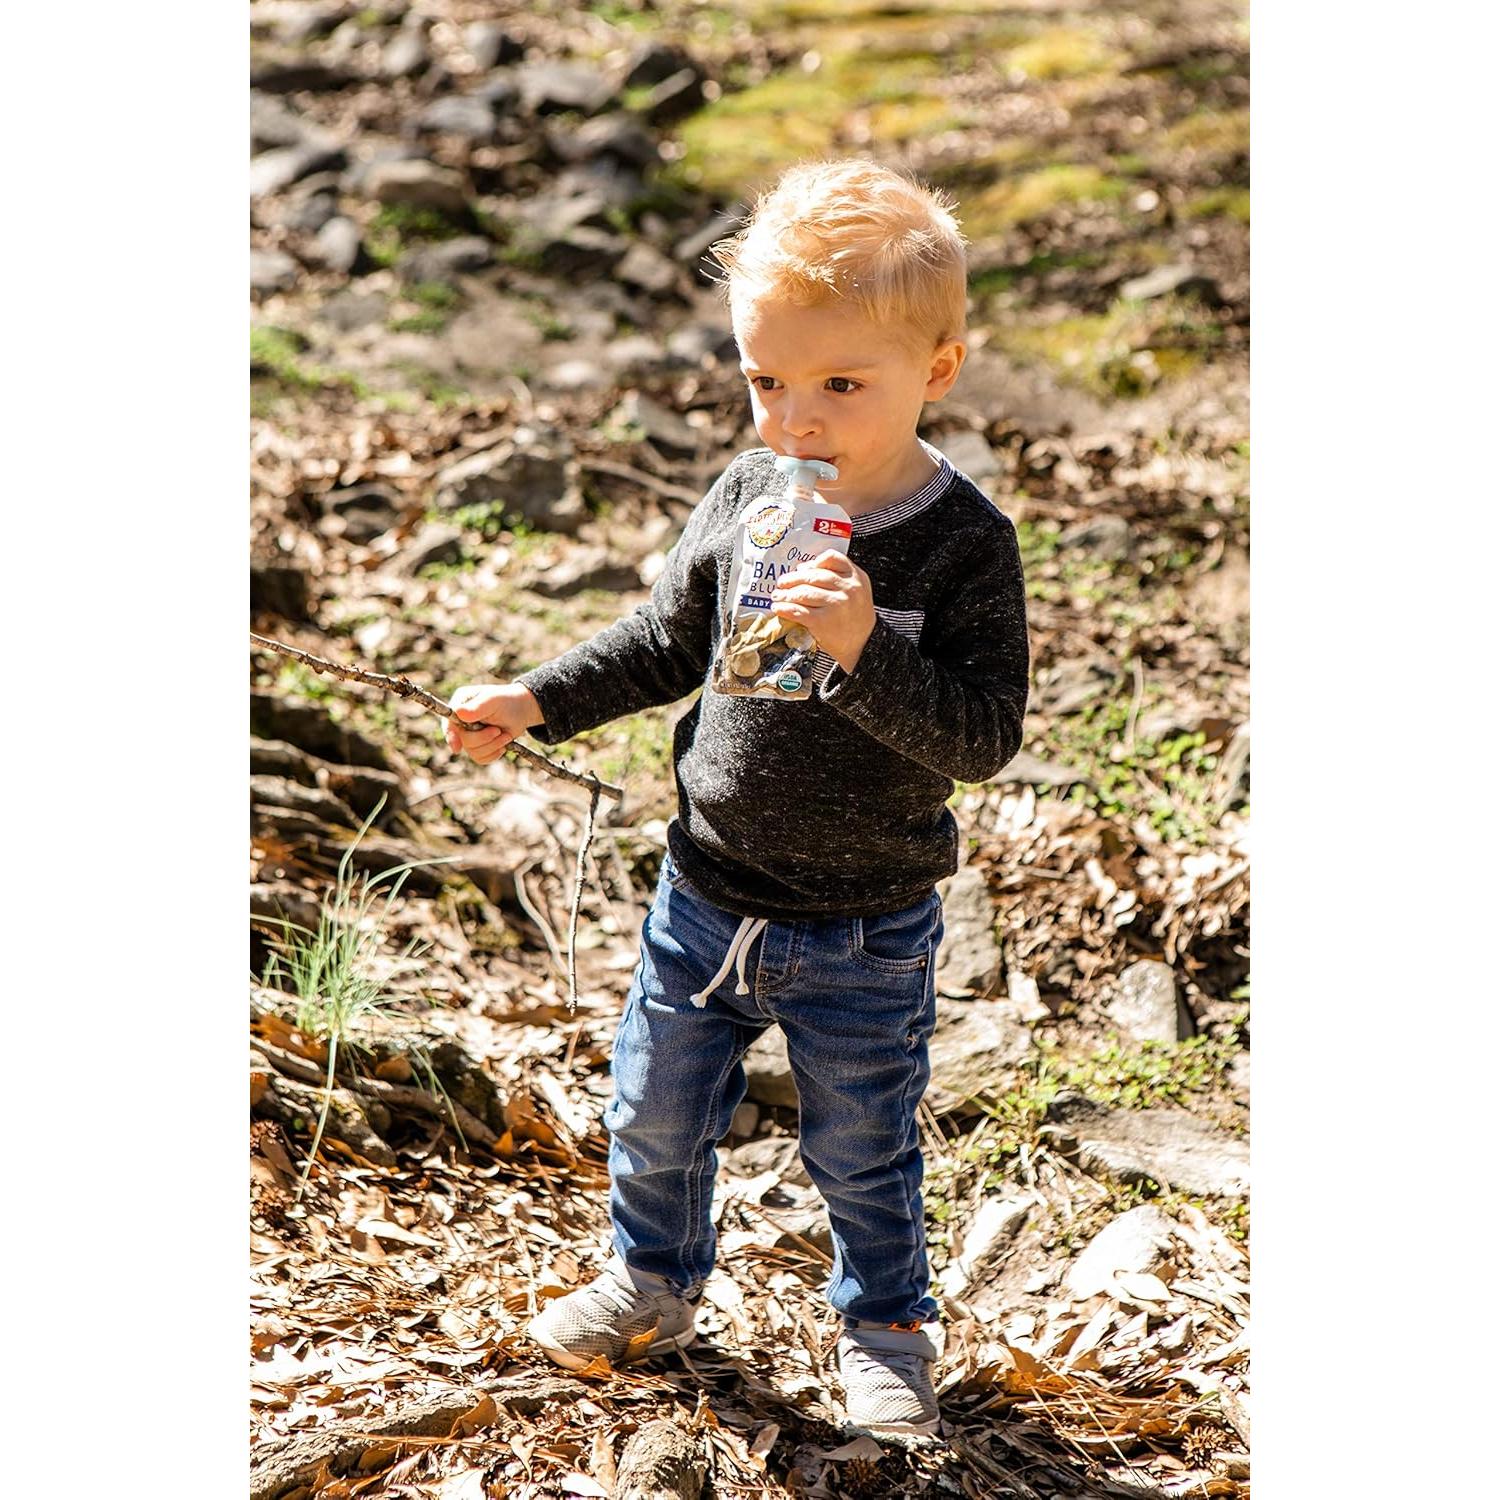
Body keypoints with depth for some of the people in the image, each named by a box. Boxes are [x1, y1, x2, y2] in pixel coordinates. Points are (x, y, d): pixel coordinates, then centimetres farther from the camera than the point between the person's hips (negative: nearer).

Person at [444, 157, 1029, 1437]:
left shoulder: (967, 543, -20)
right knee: (656, 1113, 19)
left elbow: (984, 738, -25)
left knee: (864, 1152, 15)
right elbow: (667, 645, 9)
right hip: (707, 892, 4)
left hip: (867, 933, -4)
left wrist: (866, 650, -39)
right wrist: (534, 702, 2)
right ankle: (653, 1283, 46)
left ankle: (885, 1330, 41)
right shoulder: (744, 499, -7)